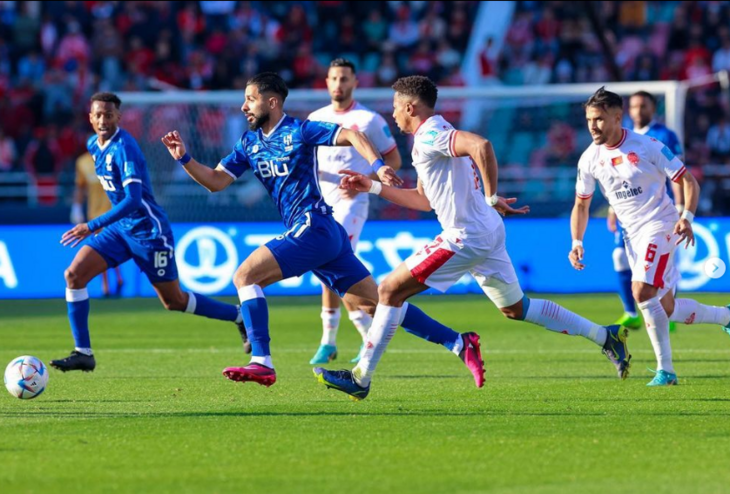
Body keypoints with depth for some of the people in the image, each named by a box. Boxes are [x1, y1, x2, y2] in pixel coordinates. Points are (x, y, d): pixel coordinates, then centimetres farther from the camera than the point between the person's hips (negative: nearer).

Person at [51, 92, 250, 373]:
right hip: (120, 229, 8)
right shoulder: (94, 145, 3)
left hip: (148, 231, -8)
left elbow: (133, 199, -32)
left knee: (173, 301, 4)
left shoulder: (124, 147, -24)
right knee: (74, 274, -10)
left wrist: (92, 227, -37)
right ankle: (83, 353, -6)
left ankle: (241, 318, 25)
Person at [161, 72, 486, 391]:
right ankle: (458, 344, 6)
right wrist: (184, 158, 2)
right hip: (315, 233, 8)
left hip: (314, 228, -8)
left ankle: (261, 362, -18)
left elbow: (353, 136, -12)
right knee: (374, 304, 6)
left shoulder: (298, 131, -6)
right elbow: (215, 181, 15)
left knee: (245, 276, -14)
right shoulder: (249, 143, 16)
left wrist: (377, 167, -27)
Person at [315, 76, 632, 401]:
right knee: (515, 308, 19)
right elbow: (423, 200, 27)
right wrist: (373, 187, 24)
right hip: (486, 233, 10)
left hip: (465, 238, -10)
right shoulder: (431, 137, 19)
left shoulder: (429, 136, -13)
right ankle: (605, 336, 19)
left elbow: (481, 145, -32)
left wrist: (491, 197, -24)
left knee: (390, 290, -6)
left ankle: (361, 378, -6)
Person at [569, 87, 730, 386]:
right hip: (632, 235, 6)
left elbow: (688, 181, -8)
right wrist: (577, 243, 2)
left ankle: (665, 370, -17)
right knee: (668, 310, 7)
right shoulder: (590, 159, 2)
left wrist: (687, 217, -23)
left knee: (642, 292, -25)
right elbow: (581, 205, 13)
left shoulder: (647, 147, -13)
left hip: (660, 225, -6)